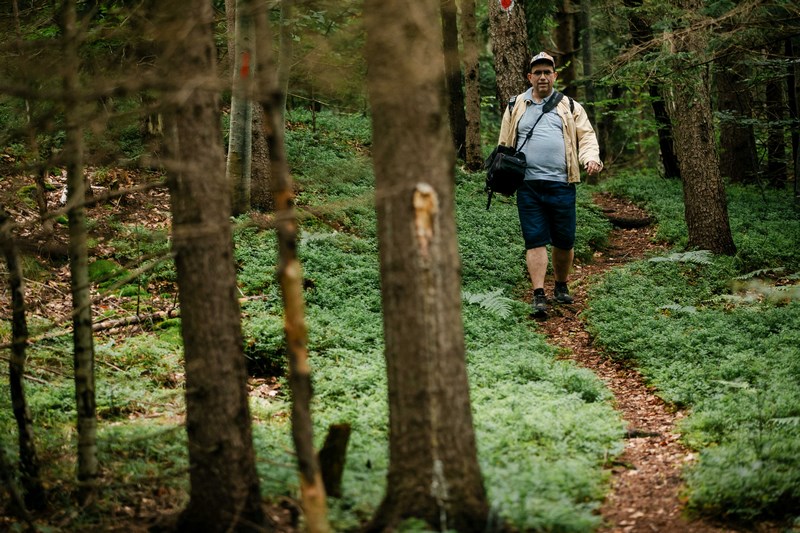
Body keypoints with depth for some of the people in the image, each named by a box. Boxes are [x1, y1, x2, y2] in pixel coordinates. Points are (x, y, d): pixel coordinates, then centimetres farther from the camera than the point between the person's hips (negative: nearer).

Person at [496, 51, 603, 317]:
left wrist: (591, 158, -12)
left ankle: (561, 287, 26)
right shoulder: (515, 107, 13)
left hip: (561, 184, 0)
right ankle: (538, 295, -6)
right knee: (535, 240, -5)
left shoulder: (570, 107, 12)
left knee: (564, 241, 5)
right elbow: (505, 145, 17)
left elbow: (586, 136, 8)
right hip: (528, 185, 0)